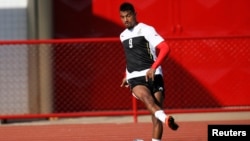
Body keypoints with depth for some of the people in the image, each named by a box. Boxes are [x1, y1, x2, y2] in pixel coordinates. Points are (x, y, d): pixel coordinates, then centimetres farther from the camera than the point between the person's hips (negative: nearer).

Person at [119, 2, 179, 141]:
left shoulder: (146, 30, -1)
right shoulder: (123, 36, 20)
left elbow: (165, 48, -14)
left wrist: (153, 68, -24)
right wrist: (127, 75, 33)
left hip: (152, 76, -2)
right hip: (135, 78, 2)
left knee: (156, 114, -10)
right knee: (145, 96, -32)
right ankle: (165, 118, -59)